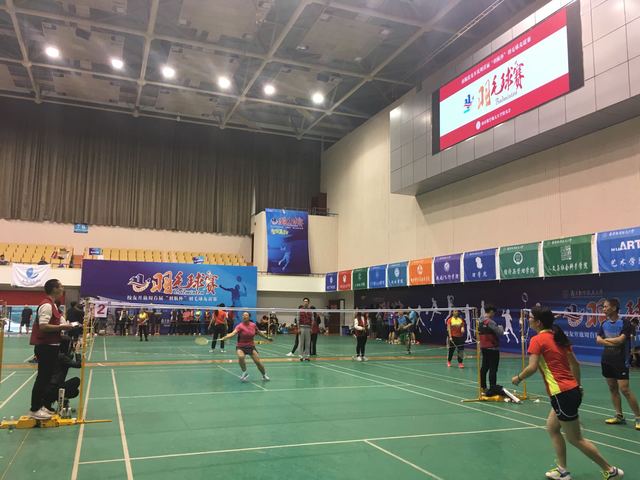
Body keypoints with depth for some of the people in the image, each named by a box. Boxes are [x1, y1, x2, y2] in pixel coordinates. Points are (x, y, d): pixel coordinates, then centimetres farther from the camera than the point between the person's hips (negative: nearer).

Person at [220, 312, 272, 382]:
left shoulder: (253, 325, -3)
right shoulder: (240, 326, -16)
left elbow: (259, 333, 16)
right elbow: (233, 333, -31)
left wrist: (267, 337, 27)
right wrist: (224, 338, -47)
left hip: (251, 346, 3)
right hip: (241, 347, -3)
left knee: (257, 361, -5)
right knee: (241, 357, -32)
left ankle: (264, 375, 22)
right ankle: (244, 373, -7)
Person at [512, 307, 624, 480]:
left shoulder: (537, 340, -13)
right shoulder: (558, 337, 11)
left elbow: (532, 368, -20)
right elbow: (575, 364, 17)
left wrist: (518, 378, -3)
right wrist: (577, 385, 26)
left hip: (562, 394, -9)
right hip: (572, 390, 9)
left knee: (575, 439, 5)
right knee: (552, 428, 19)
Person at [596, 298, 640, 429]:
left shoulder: (625, 323, -10)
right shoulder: (604, 324, 8)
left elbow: (620, 340, -20)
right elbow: (598, 340, -1)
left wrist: (606, 339, -5)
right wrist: (614, 342, -14)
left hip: (621, 362, -6)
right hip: (607, 361, 6)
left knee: (624, 389, -10)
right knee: (613, 389, 8)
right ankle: (619, 416, 16)